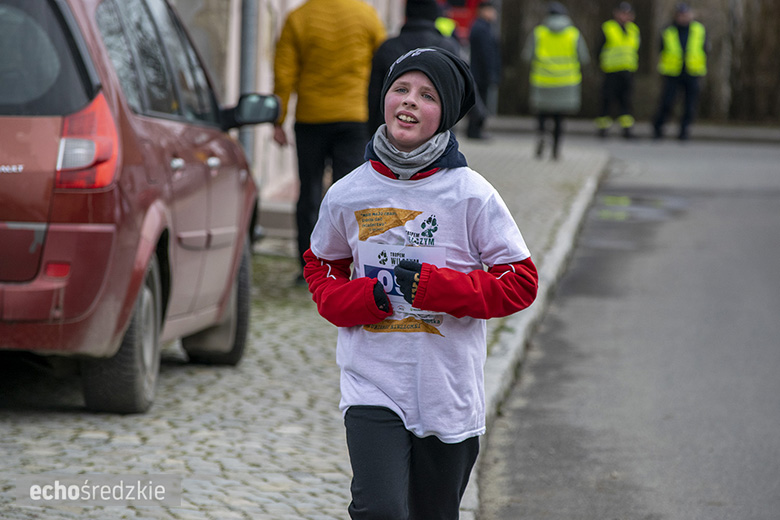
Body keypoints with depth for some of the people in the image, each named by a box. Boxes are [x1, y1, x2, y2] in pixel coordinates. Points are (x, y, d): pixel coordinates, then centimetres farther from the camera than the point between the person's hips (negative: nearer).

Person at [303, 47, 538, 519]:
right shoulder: (348, 195, 0)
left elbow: (521, 283, -4)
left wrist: (434, 286, -18)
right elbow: (322, 266, 16)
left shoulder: (472, 195, -6)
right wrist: (365, 297, -7)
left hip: (450, 394, 0)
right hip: (372, 387, 0)